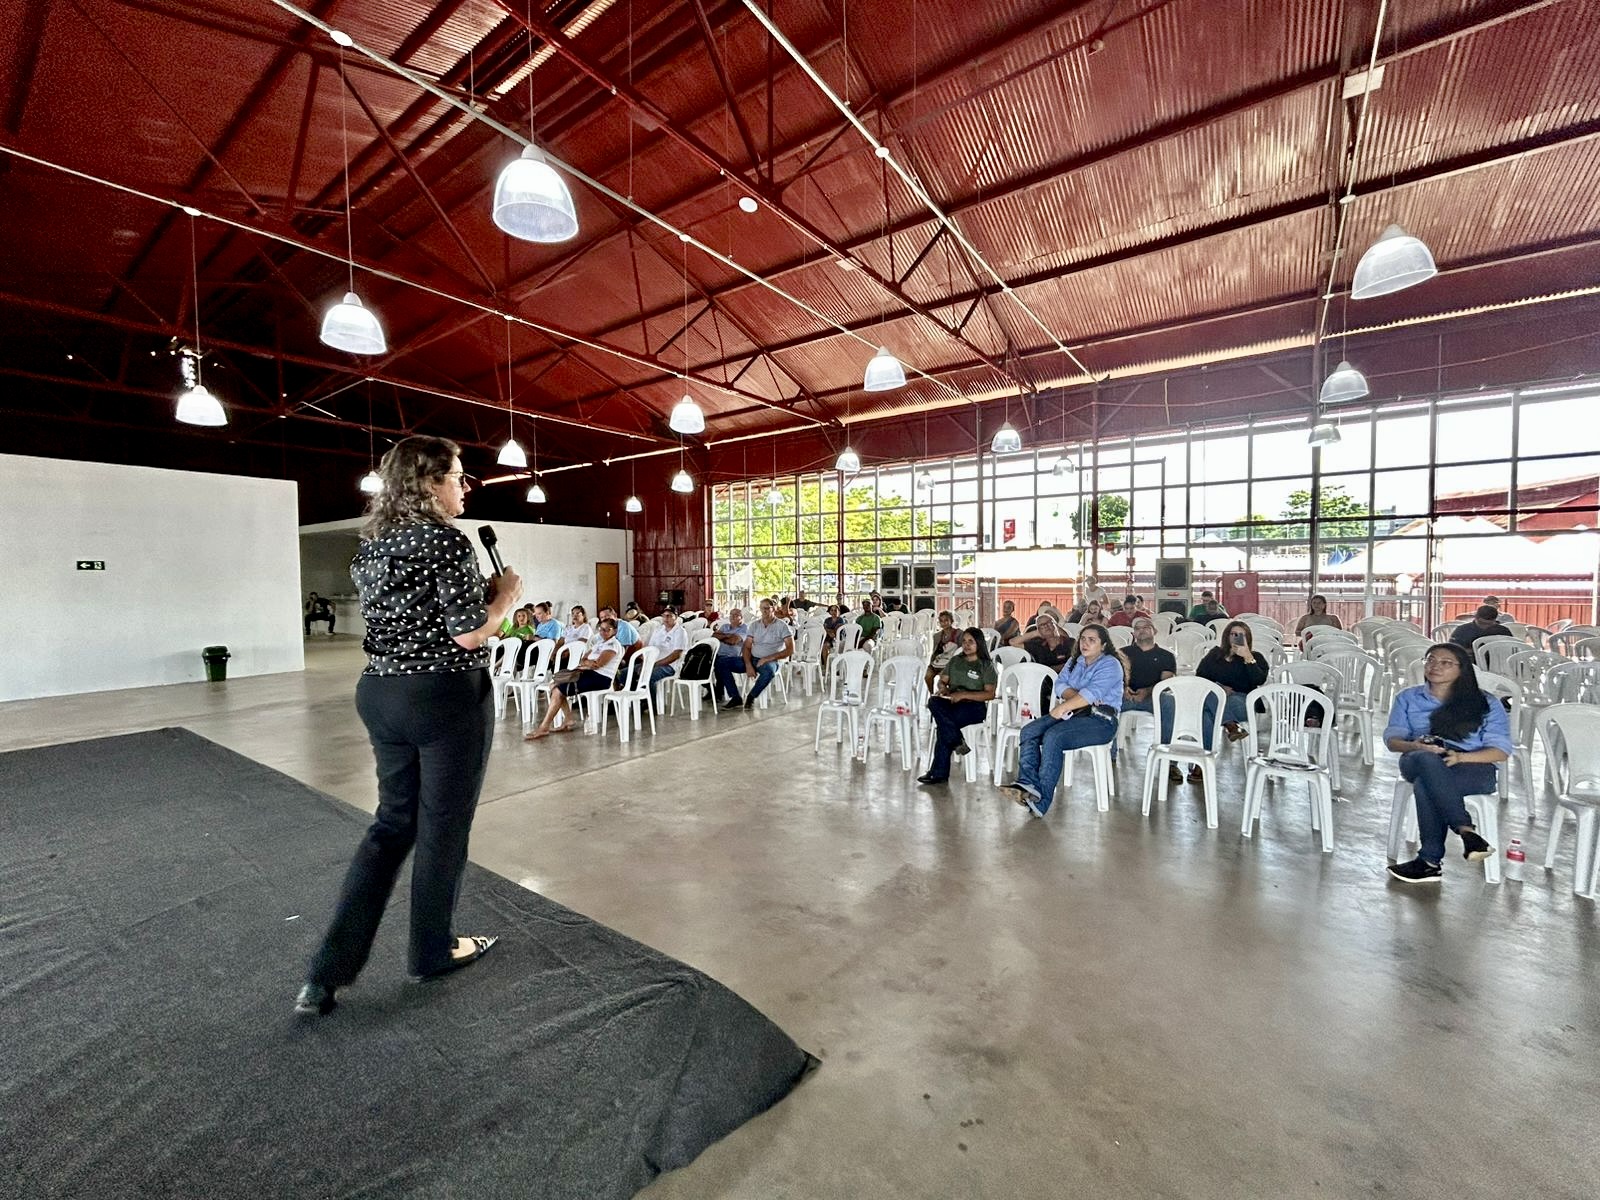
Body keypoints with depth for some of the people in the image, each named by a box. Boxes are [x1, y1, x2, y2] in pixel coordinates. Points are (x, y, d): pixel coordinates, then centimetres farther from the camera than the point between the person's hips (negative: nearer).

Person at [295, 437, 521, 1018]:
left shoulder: (371, 543, 10)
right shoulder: (447, 541, -16)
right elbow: (469, 633, -20)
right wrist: (506, 595, -3)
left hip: (380, 693, 8)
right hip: (446, 698, -8)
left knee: (393, 822, 19)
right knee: (442, 826, 9)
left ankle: (329, 969, 20)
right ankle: (433, 950, 29)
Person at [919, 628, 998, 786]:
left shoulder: (986, 666, 4)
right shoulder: (955, 661, 21)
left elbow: (990, 694, -6)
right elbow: (942, 681, 20)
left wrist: (964, 695, -17)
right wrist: (943, 688, -7)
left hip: (974, 706, -5)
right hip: (952, 702, 5)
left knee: (943, 724, -33)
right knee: (934, 701, -32)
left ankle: (939, 773, -23)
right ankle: (958, 742, -28)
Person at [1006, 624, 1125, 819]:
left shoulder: (1110, 665, -3)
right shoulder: (1074, 662, 21)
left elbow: (1092, 693, -18)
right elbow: (1060, 684, 6)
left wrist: (1063, 707, -19)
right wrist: (1078, 697, -13)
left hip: (1100, 719, -7)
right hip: (1073, 714, 7)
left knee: (1053, 736, -31)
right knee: (1029, 731, -16)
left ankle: (1042, 800, -29)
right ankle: (1028, 784, -31)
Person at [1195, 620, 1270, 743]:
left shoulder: (1255, 657, 20)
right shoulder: (1216, 653, 26)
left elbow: (1260, 680, -1)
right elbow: (1200, 676, 14)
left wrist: (1248, 657, -7)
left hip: (1243, 701, -2)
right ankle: (1232, 726, -53)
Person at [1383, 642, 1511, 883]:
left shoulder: (1486, 704, 16)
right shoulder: (1408, 698, 22)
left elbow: (1501, 751, 4)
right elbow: (1392, 739, 11)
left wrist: (1460, 757, -17)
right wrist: (1415, 746, -15)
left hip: (1474, 768, -1)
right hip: (1418, 763, 2)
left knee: (1425, 785, -39)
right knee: (1427, 760, -41)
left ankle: (1430, 861, -36)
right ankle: (1467, 832, -42)